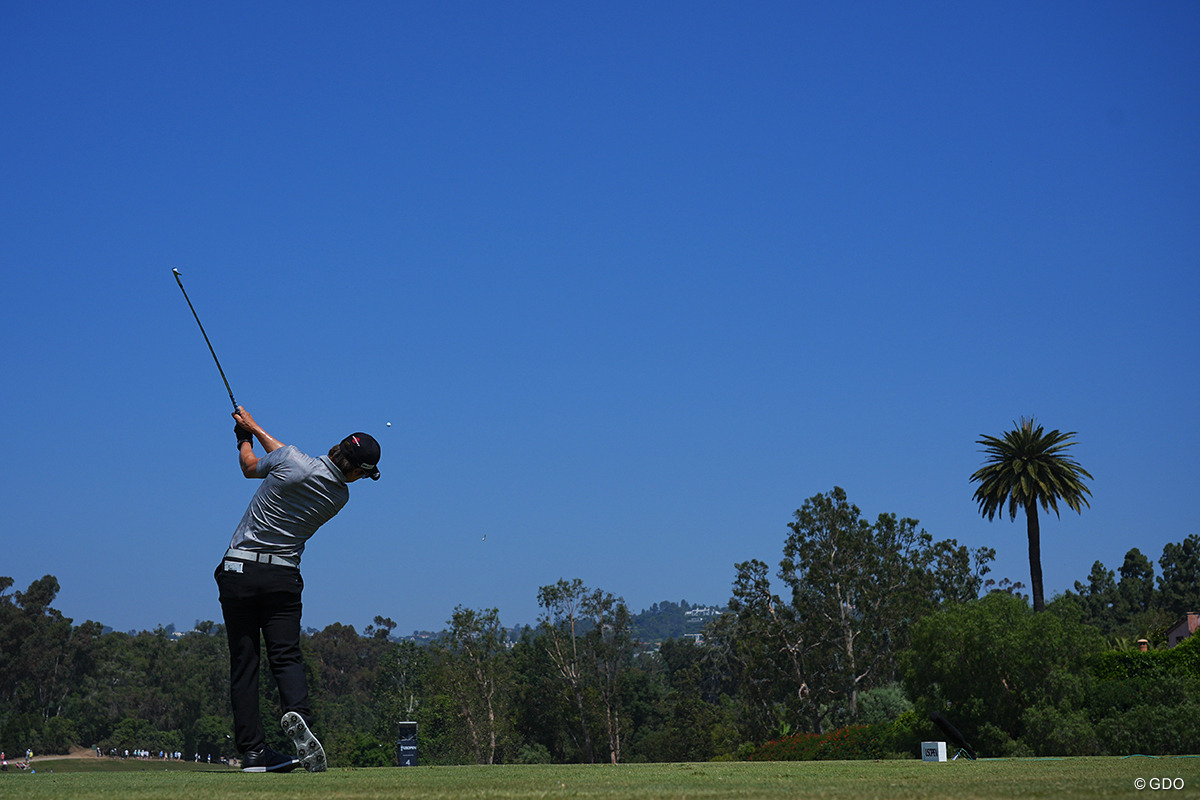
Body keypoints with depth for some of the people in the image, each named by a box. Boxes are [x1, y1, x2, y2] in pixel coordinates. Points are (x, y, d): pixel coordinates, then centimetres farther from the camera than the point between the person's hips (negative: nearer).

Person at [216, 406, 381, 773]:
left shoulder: (291, 460, -12)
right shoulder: (340, 496, 1)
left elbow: (251, 467, 11)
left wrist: (246, 435, 31)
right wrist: (256, 429, 25)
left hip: (239, 570, -1)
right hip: (283, 577, 1)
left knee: (243, 661, 3)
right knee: (286, 655, 2)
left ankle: (252, 750, 0)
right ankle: (297, 714, -28)